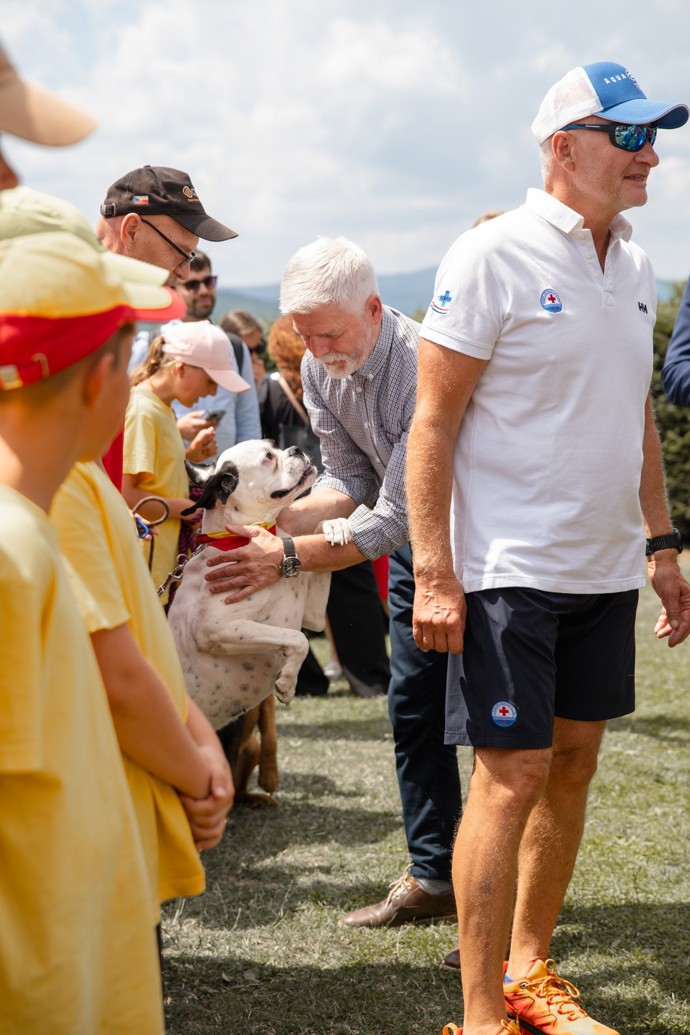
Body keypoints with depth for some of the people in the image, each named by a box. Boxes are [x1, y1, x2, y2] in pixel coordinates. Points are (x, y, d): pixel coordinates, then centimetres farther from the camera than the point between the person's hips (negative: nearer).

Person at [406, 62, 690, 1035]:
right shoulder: (492, 255, -11)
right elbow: (433, 423, -12)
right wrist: (433, 575, -17)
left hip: (605, 570, 7)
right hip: (509, 570, -7)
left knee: (573, 764, 12)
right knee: (512, 776, -6)